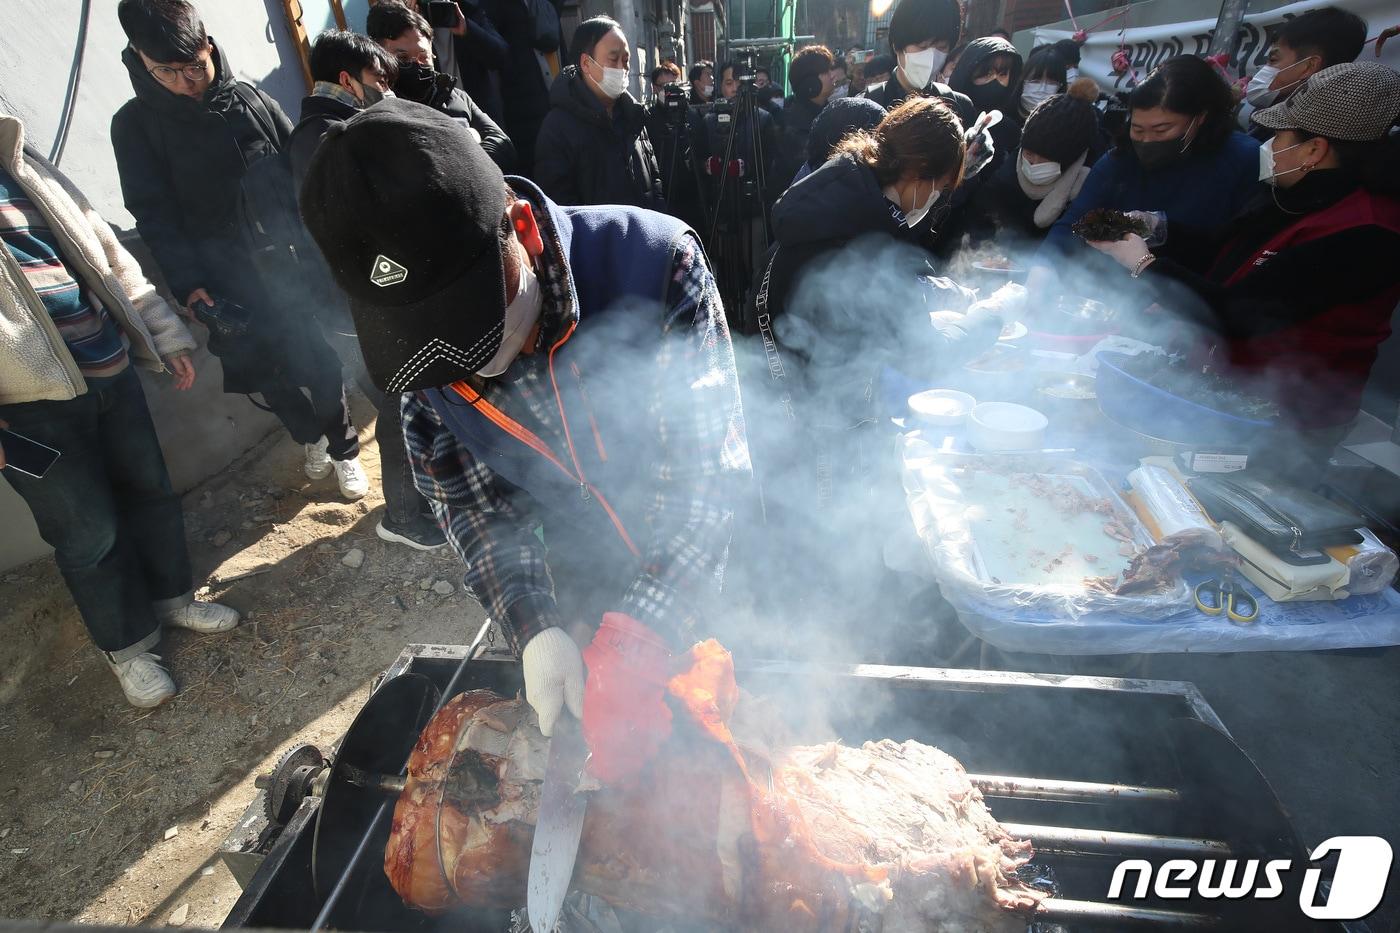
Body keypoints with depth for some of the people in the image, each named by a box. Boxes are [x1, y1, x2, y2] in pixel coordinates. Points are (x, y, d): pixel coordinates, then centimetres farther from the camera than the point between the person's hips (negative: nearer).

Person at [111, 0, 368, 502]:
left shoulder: (249, 99, 1)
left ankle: (343, 448, 23)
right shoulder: (134, 124, -1)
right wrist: (187, 284, -15)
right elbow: (154, 214, -4)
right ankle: (311, 436, 34)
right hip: (229, 284, 0)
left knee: (318, 362, 3)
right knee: (266, 371, 9)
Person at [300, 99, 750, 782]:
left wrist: (638, 639, -40)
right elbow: (466, 495, -10)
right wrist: (535, 629, -23)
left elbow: (708, 471, -32)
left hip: (703, 574, -2)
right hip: (578, 581, 3)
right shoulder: (414, 337, -18)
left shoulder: (653, 263, -32)